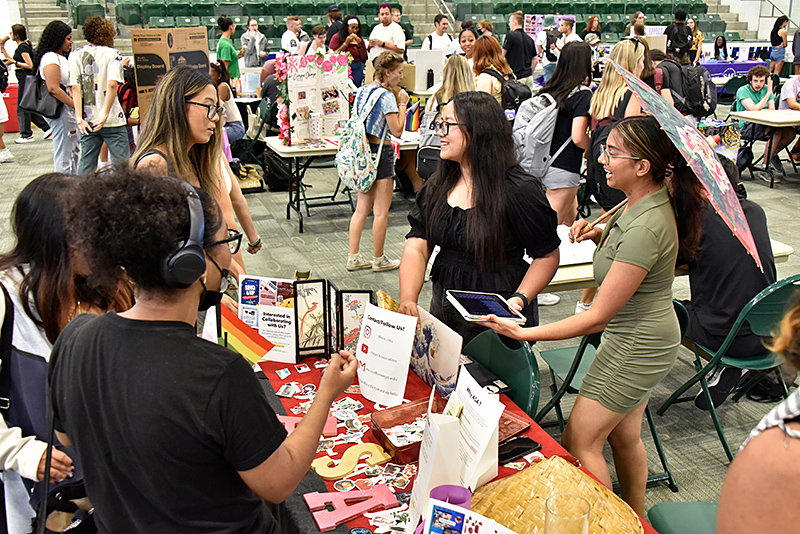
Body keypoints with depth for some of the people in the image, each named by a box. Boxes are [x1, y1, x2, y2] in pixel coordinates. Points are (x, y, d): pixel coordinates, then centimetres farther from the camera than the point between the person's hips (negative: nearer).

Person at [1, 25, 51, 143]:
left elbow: (30, 65, -20)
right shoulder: (21, 47, 15)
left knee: (22, 108, -2)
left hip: (26, 79, -10)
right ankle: (47, 128, 14)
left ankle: (26, 135, 5)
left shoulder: (23, 48, -14)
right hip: (24, 79, 10)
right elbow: (11, 60, 26)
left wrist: (15, 62, -16)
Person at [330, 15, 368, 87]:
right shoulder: (337, 37, 0)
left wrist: (359, 45, -3)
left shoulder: (360, 39, 11)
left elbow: (364, 60, 10)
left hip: (357, 70, 3)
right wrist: (346, 43, -9)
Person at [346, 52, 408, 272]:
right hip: (381, 152, -9)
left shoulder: (362, 91, 10)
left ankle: (353, 257, 16)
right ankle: (379, 260, 11)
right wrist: (402, 104, -6)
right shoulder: (386, 96, -16)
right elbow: (397, 131, -17)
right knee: (381, 211, 2)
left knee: (362, 208, 12)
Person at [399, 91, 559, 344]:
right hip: (443, 309, 6)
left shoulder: (519, 190, -15)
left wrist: (520, 299, -22)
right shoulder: (437, 185, 2)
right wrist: (408, 301, -19)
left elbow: (547, 255, -8)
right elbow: (417, 247, -4)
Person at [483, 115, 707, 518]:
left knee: (579, 442, 2)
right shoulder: (650, 199, -3)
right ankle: (635, 518, 42)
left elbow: (598, 317, -28)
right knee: (624, 435, 23)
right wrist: (599, 234, -3)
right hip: (640, 338, 10)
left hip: (636, 346, -10)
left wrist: (524, 333, -27)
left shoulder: (645, 228, -31)